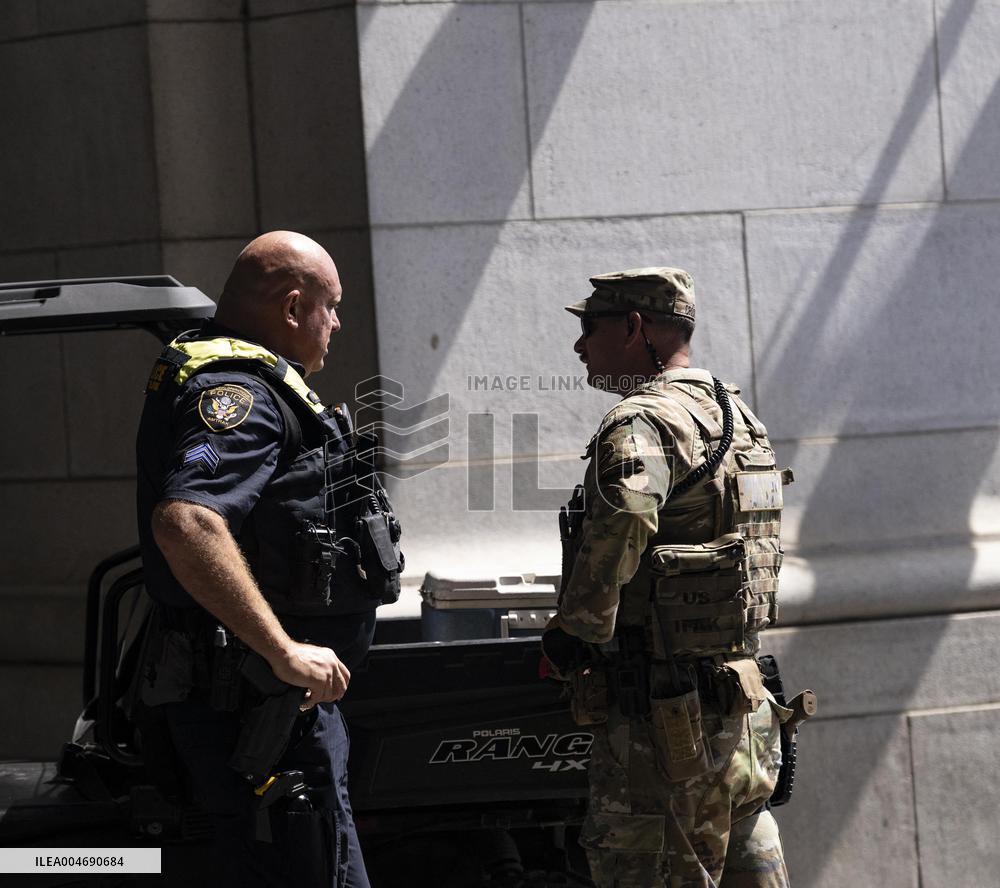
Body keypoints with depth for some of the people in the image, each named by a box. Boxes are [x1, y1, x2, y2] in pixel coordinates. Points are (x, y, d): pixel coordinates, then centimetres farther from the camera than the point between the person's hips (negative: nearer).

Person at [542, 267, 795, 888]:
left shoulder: (644, 422, -14)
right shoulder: (738, 416, 17)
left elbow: (621, 518, -35)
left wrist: (577, 633, -23)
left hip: (663, 719, -10)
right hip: (745, 712, 10)